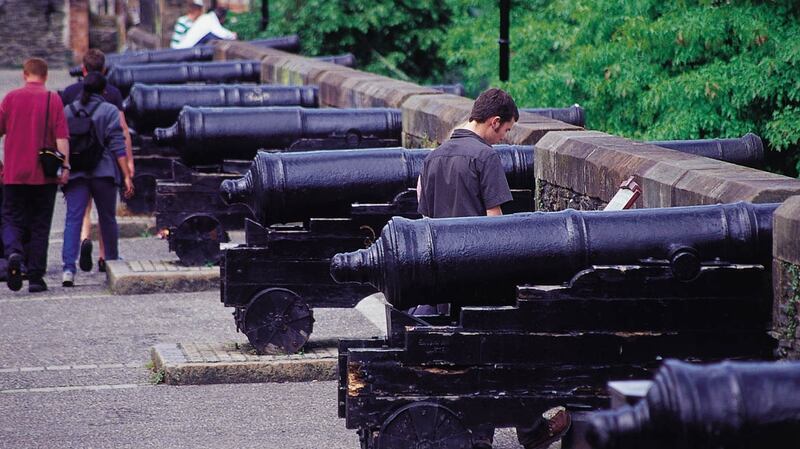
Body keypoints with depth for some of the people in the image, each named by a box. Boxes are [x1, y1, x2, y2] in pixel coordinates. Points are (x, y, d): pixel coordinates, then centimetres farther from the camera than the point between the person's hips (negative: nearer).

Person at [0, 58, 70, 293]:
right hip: (44, 175, 0)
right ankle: (36, 277, 6)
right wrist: (65, 166, -10)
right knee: (40, 225, 8)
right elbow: (62, 136, -10)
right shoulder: (53, 99, -2)